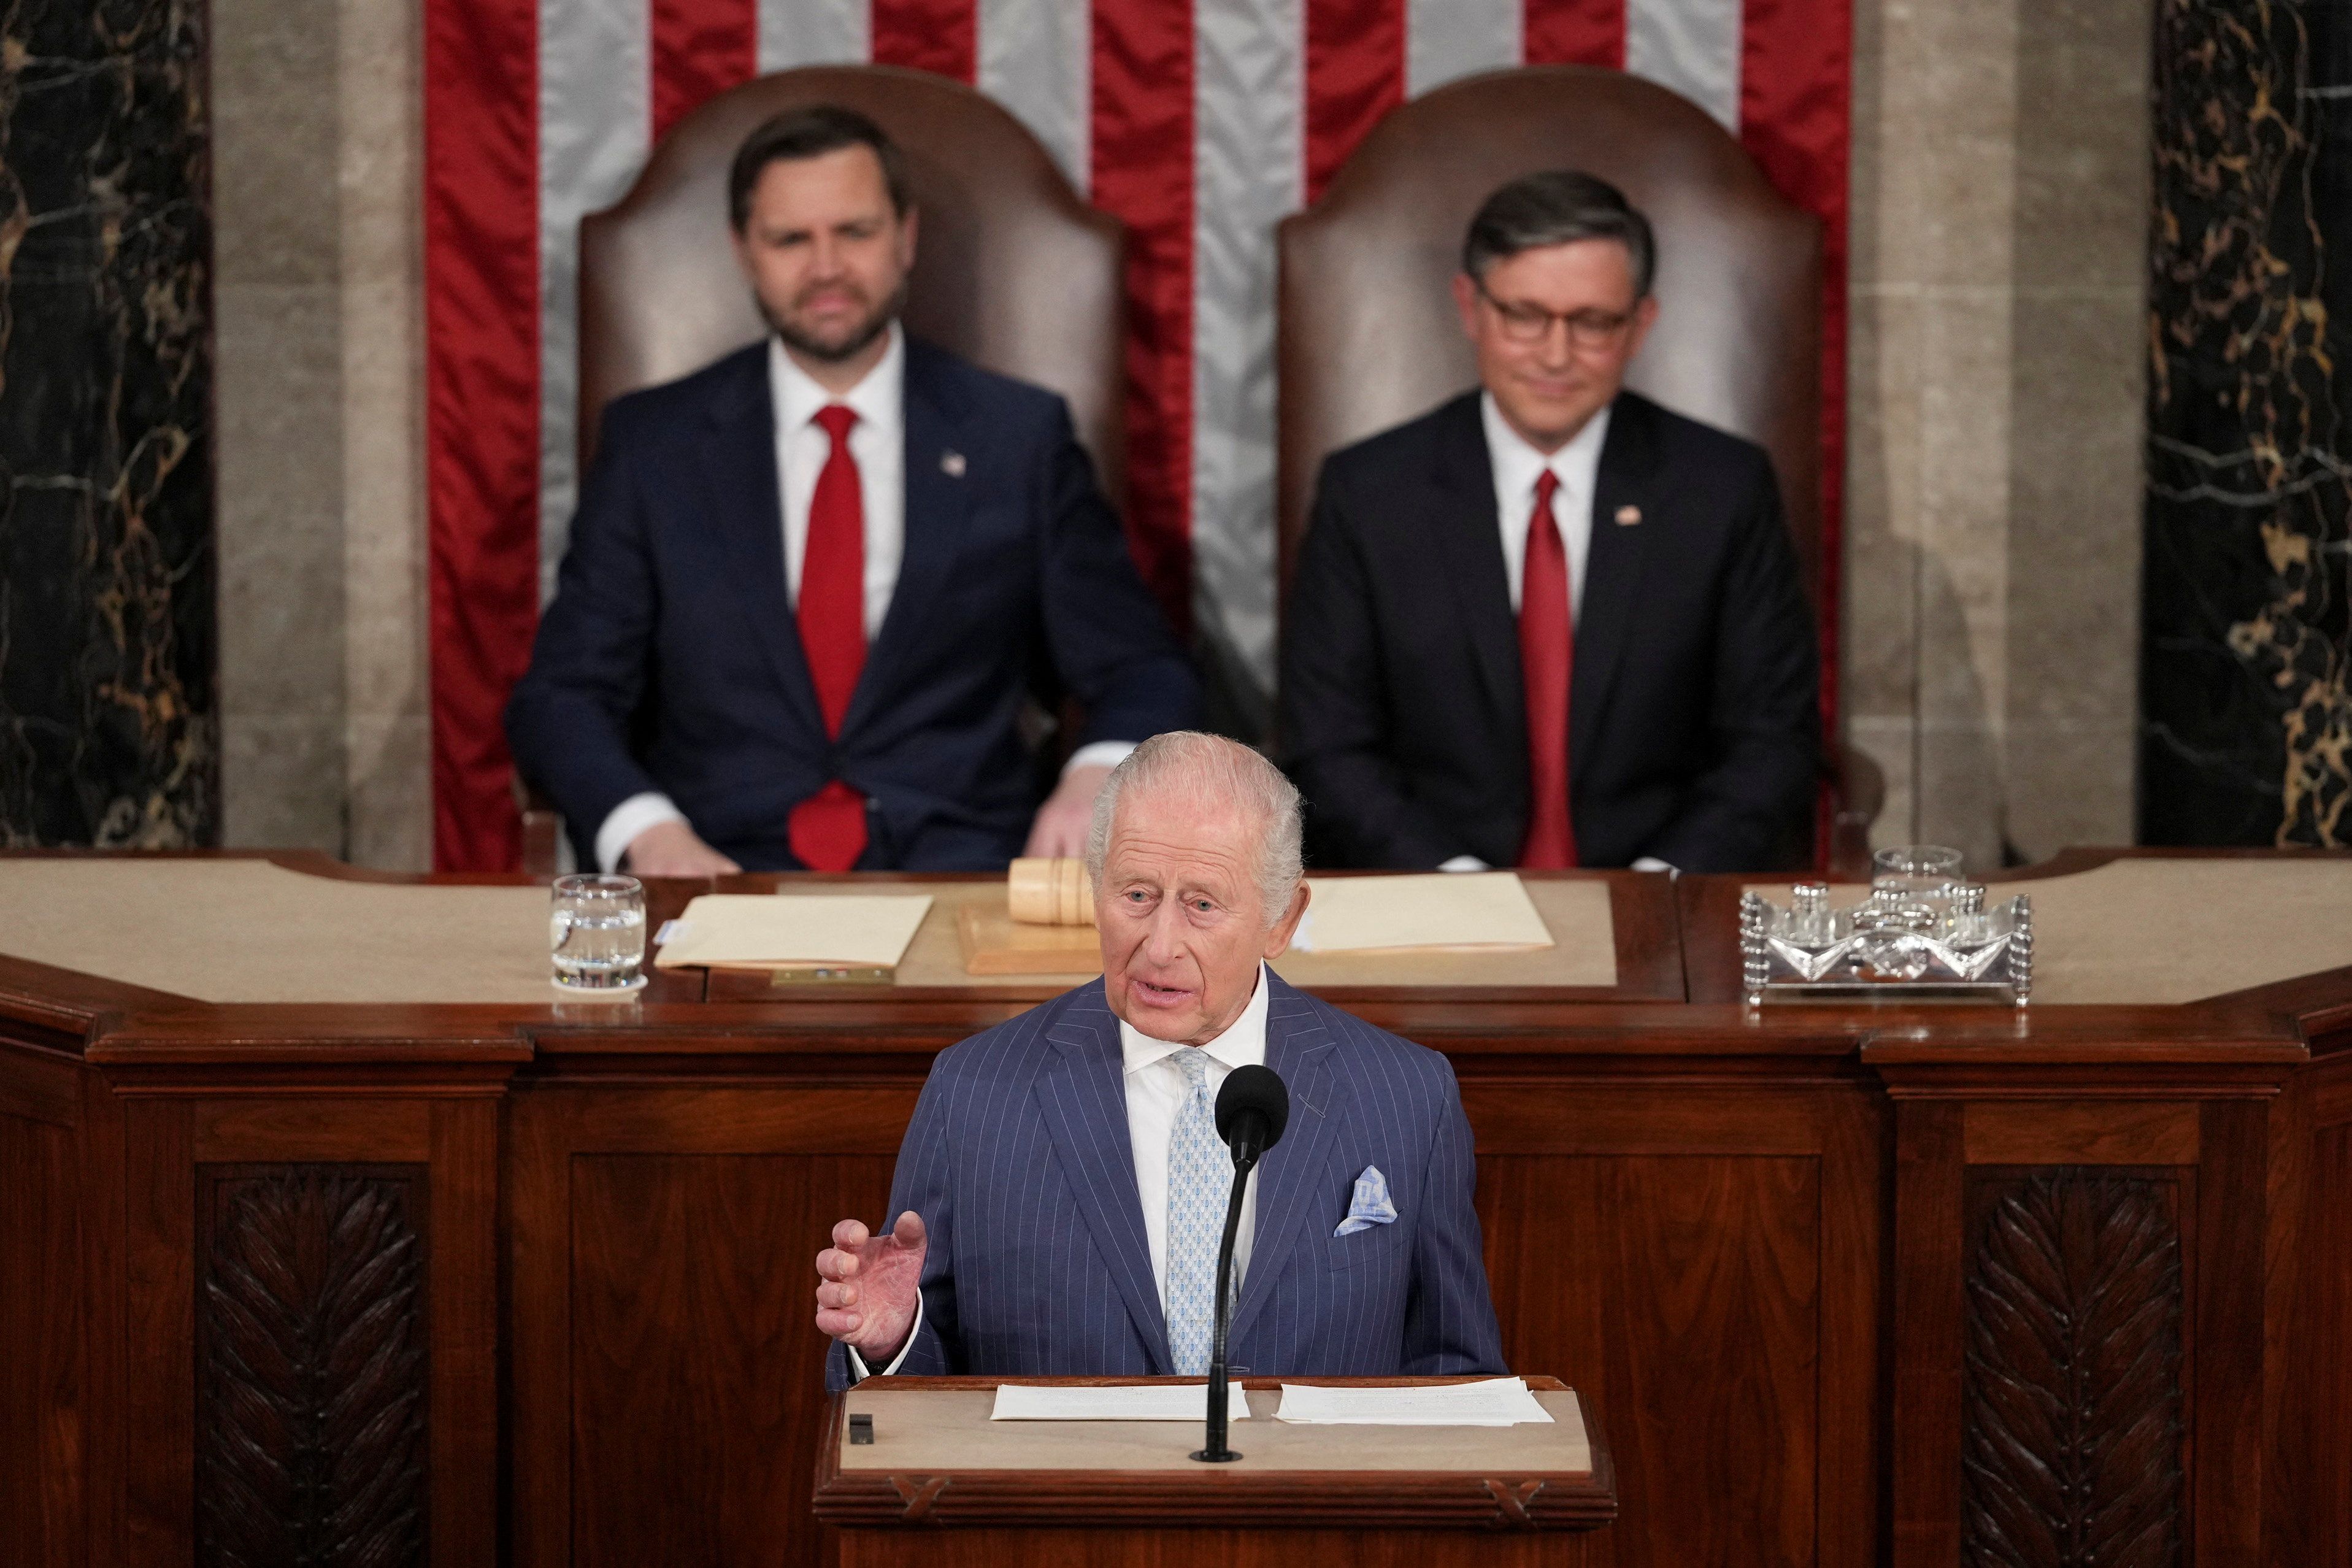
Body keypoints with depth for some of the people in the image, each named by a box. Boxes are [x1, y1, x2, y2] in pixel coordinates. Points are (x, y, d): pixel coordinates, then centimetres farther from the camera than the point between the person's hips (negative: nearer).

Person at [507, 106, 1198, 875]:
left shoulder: (1021, 438, 12)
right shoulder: (652, 443, 12)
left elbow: (1143, 675, 13)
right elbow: (560, 693, 8)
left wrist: (1098, 778, -11)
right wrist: (647, 830, -13)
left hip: (958, 877, -1)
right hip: (726, 876, 1)